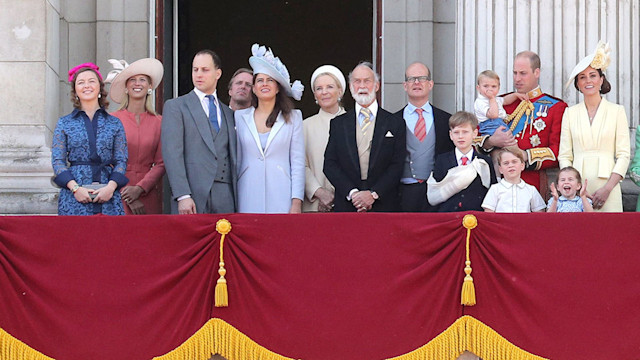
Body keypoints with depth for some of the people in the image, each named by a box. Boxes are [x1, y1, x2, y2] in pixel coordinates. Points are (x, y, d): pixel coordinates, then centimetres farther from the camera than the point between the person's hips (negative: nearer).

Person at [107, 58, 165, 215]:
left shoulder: (158, 122, 5)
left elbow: (161, 164, 3)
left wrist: (139, 188, -11)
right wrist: (128, 199, -9)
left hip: (148, 194, 2)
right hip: (118, 194, -1)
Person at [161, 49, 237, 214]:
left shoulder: (228, 113, 20)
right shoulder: (175, 106, 6)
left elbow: (232, 157, 16)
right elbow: (172, 153, -4)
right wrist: (183, 196, -15)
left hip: (225, 199, 3)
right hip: (193, 195, -3)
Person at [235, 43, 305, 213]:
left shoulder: (293, 117, 8)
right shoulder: (240, 117, 12)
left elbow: (298, 163, 4)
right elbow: (236, 160, 13)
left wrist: (297, 202, -5)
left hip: (280, 199, -1)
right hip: (249, 199, 1)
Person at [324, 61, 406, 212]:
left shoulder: (395, 123, 7)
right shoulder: (338, 124, 12)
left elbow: (398, 165, 0)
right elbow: (330, 164, 5)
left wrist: (373, 194, -11)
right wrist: (352, 192, -9)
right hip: (346, 205, 1)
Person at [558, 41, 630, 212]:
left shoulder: (617, 111, 6)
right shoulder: (570, 113, 11)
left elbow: (624, 155, 1)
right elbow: (564, 156, 8)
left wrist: (608, 188, -11)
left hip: (607, 183, -1)